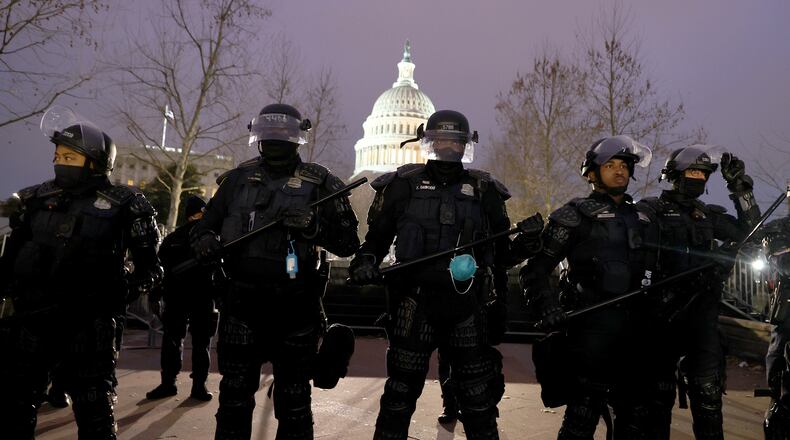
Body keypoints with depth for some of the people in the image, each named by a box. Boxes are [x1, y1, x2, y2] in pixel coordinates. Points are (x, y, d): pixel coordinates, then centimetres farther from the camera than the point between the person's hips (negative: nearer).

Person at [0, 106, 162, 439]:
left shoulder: (121, 205, -3)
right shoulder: (36, 199, 9)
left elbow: (150, 266, -1)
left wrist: (128, 288, -15)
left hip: (87, 325, -4)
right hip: (30, 321, 4)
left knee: (94, 412, 6)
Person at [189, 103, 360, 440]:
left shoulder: (319, 184, 0)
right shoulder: (238, 179, 9)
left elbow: (348, 243, -3)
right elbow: (205, 225, 16)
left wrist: (313, 226, -20)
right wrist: (206, 241, -7)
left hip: (295, 307, -2)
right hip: (242, 302, 3)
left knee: (293, 397, 10)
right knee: (235, 394, 12)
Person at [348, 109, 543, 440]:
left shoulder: (483, 190, 10)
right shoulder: (404, 185, 5)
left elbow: (502, 248, 16)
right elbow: (378, 236, 6)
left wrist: (524, 238, -2)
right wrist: (366, 261, -11)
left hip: (468, 305, 2)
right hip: (416, 303, -1)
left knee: (479, 399, 10)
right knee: (401, 392, 7)